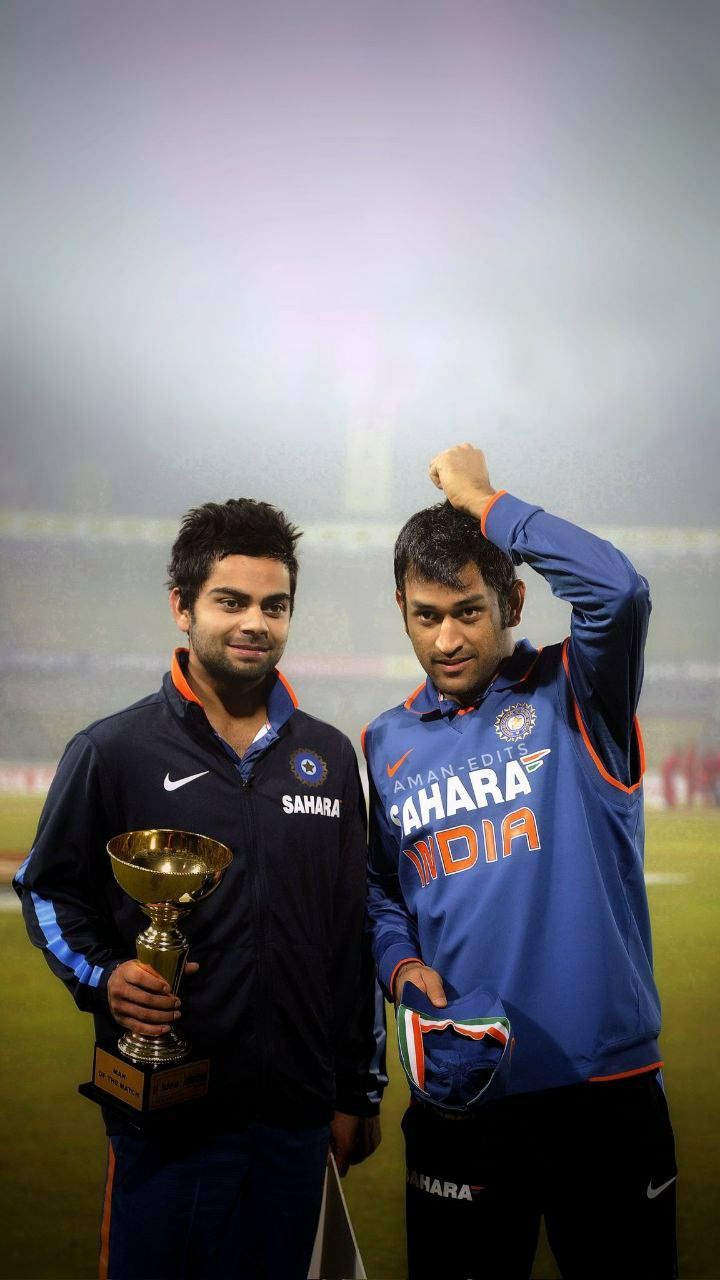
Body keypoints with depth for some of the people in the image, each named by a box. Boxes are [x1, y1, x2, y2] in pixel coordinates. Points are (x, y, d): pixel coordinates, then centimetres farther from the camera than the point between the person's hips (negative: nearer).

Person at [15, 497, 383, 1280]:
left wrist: (359, 1091, 13)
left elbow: (353, 932, 13)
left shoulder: (327, 756, 9)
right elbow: (48, 889, 4)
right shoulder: (114, 751, -3)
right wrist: (100, 977, -16)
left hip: (297, 1118, 4)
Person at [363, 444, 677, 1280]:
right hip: (461, 1086, 3)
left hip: (606, 1084, -3)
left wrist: (482, 501, -14)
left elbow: (617, 589, -24)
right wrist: (402, 966, -5)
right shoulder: (386, 745, 9)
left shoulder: (573, 697, -4)